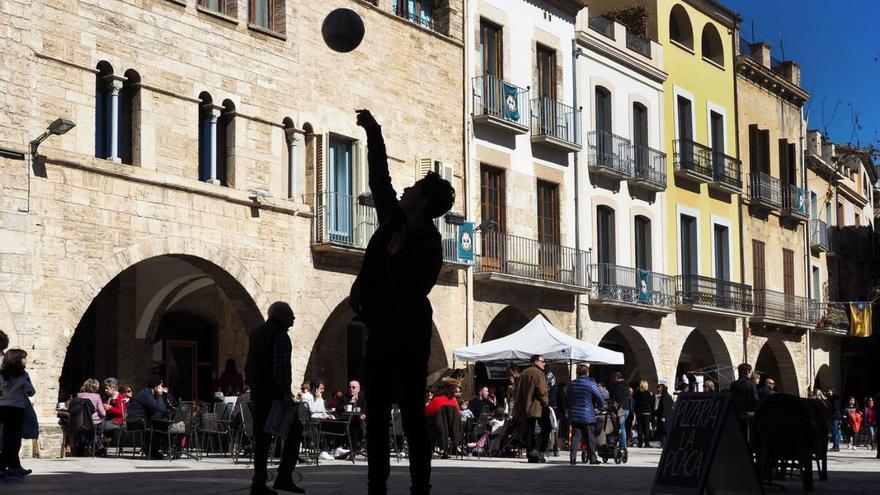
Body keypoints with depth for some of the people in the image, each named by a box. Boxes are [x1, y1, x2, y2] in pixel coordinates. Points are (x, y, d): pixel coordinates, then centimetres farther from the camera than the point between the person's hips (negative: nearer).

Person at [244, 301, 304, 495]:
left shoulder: (255, 334, 17)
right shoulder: (280, 335, -9)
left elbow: (248, 366, 20)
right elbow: (281, 367, -20)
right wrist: (286, 391, -17)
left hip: (258, 394, 8)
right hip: (275, 394, -8)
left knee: (261, 437, 9)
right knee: (294, 432, 1)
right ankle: (284, 477, -7)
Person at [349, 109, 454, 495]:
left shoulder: (428, 244, -12)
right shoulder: (393, 221, 8)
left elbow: (413, 289, -21)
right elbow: (379, 178, 16)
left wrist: (397, 256, -21)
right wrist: (373, 132, 17)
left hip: (409, 335, -8)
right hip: (382, 331, 8)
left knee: (412, 415, -7)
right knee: (376, 416, 6)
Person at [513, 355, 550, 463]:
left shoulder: (523, 373, 15)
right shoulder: (538, 373, -8)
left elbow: (517, 391, 16)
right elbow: (541, 391, -18)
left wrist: (519, 407, 18)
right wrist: (546, 403, -8)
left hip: (525, 407, 7)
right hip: (538, 407, -7)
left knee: (529, 431, 9)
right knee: (546, 428, 0)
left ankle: (531, 456, 7)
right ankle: (537, 450, -14)